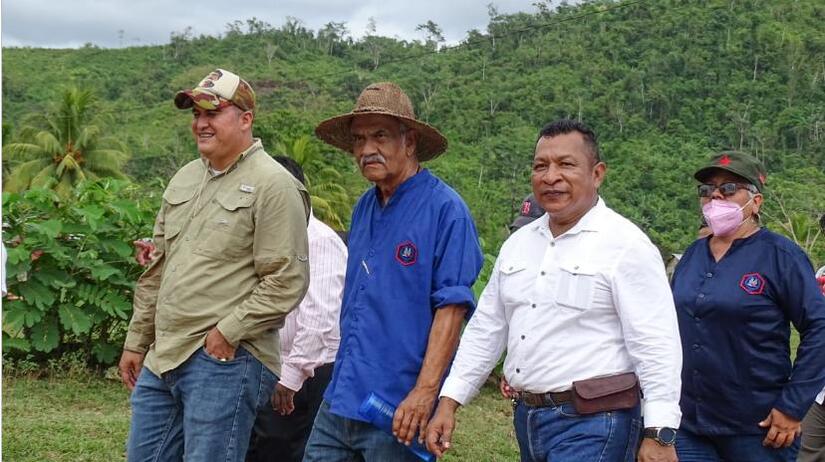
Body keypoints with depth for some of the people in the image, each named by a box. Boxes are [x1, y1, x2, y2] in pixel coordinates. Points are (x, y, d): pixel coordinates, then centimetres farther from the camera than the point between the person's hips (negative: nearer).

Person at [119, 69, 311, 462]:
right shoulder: (185, 179, 15)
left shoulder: (273, 185, -10)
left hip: (226, 360, -8)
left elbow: (286, 282, -16)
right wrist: (136, 342, 20)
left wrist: (228, 333, -15)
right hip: (161, 357, 8)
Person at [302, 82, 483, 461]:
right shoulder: (364, 208, 11)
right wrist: (345, 374, 18)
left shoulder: (444, 209, -11)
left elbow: (452, 309, -16)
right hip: (340, 399, 7)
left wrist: (425, 392, -21)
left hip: (399, 408, -7)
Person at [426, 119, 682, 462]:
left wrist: (659, 435, -17)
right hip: (528, 418, 7)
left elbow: (656, 345, -14)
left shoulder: (626, 244, -9)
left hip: (592, 424, -7)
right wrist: (450, 401, 11)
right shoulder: (518, 243, 12)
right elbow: (486, 328, 16)